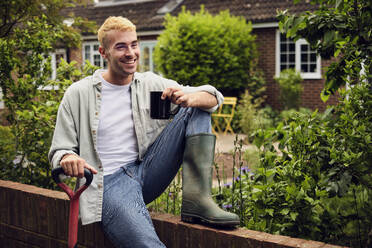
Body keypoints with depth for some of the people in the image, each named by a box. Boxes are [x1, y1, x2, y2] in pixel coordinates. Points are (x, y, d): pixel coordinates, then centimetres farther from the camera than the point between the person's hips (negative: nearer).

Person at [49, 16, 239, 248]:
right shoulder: (78, 94, 0)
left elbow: (214, 97, 7)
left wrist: (188, 98, -17)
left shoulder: (152, 84, 8)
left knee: (197, 110, -5)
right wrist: (67, 159, -23)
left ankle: (197, 199, -15)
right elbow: (59, 151, 2)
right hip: (110, 183, -5)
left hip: (147, 173, 5)